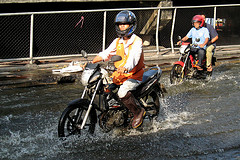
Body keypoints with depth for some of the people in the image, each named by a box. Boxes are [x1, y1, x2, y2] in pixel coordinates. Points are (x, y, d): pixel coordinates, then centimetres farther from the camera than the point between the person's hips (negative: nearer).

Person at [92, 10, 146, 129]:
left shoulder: (137, 41, -11)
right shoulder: (117, 42, 11)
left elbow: (134, 58, -28)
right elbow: (105, 54, 6)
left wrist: (125, 68, -49)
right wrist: (91, 63, -9)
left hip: (134, 76, -7)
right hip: (119, 75, 7)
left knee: (122, 92, -32)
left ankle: (138, 111, -11)